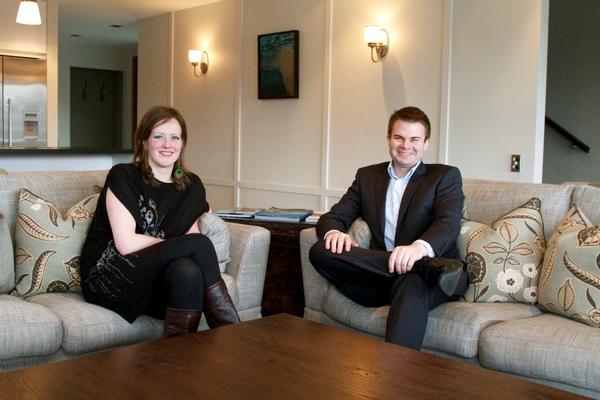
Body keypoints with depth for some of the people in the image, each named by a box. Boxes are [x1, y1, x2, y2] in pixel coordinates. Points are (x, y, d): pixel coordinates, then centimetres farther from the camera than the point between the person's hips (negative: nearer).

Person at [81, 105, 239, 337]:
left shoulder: (191, 186, 11)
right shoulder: (122, 177, -6)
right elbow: (126, 244, -15)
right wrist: (179, 245, -8)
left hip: (155, 286, 4)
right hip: (109, 278, -4)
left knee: (189, 271, -34)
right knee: (199, 244, -25)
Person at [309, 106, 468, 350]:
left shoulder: (445, 176, 10)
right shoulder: (367, 176, 21)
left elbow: (449, 223, -9)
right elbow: (333, 217, 14)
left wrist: (420, 247, -34)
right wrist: (333, 232, -15)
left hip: (421, 278, -4)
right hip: (380, 275, 4)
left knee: (411, 285, -39)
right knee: (320, 251, -24)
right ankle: (430, 266, -31)